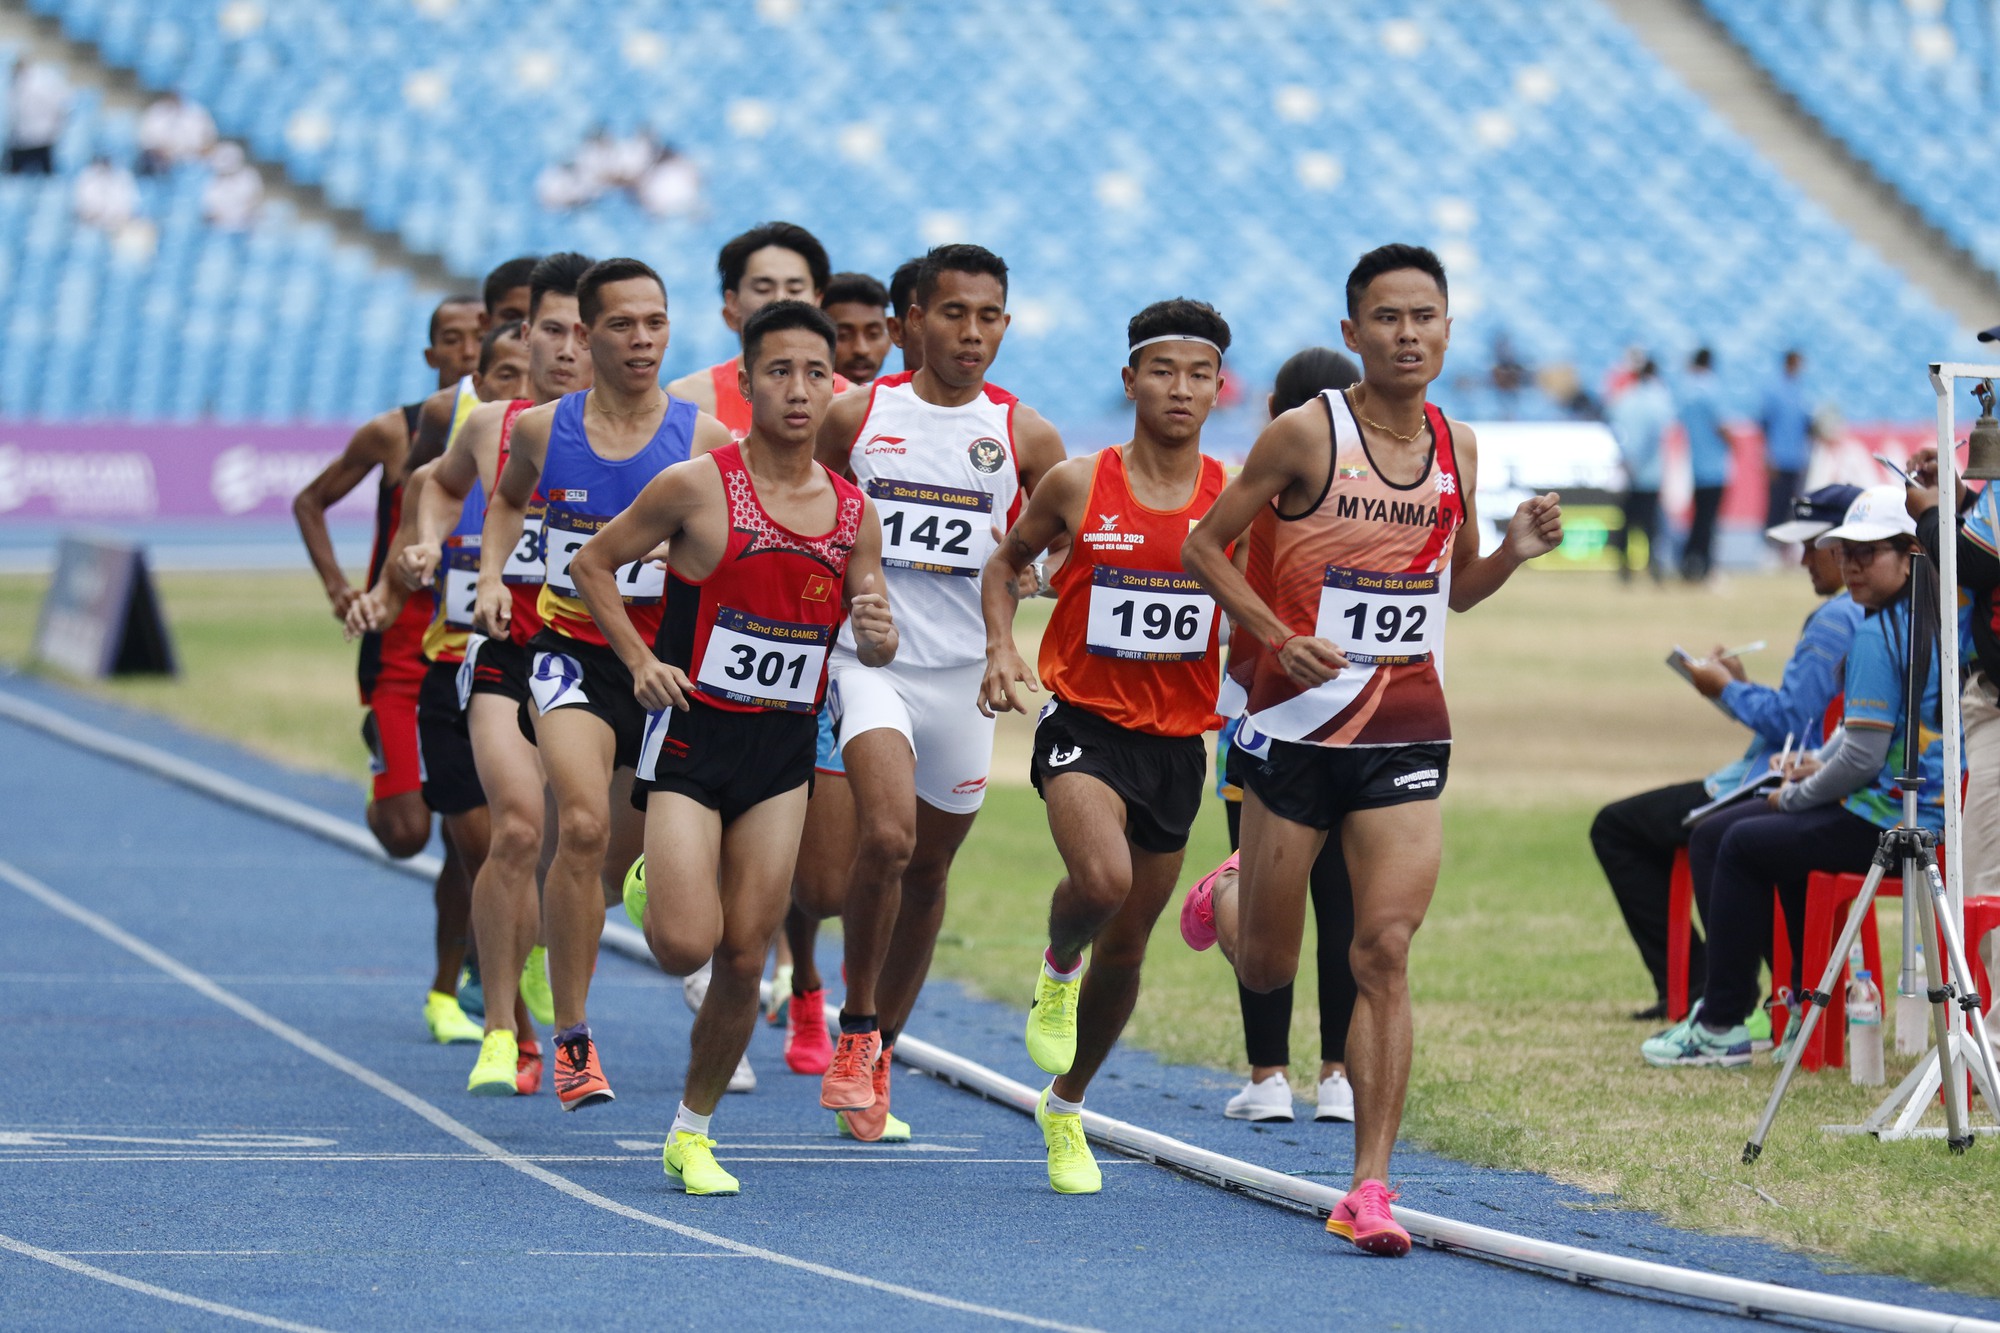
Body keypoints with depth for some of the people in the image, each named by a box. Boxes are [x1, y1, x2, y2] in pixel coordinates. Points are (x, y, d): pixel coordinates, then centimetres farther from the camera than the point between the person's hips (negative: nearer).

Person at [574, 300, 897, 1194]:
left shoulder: (852, 512, 4)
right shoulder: (696, 488, -9)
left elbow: (872, 647, 13)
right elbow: (591, 564, 2)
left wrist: (876, 635, -11)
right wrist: (640, 660, -10)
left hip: (784, 750, 4)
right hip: (693, 735, -3)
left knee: (746, 958, 2)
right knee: (688, 943, -17)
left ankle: (693, 1131, 18)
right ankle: (653, 888, 20)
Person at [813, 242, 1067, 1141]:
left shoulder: (1025, 435, 2)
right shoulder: (855, 416, 1)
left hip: (966, 672, 2)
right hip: (870, 658, -2)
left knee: (928, 869, 12)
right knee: (886, 836, -24)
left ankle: (878, 1058, 29)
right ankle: (854, 1031, -9)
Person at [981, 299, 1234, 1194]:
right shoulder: (1077, 486, -4)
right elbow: (1006, 562, 12)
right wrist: (1000, 647, -5)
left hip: (1178, 739, 3)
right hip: (1085, 720, -3)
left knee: (1126, 945, 12)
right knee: (1101, 877, -31)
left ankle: (1065, 1107, 34)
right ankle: (1057, 967, 4)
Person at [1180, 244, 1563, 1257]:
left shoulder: (1455, 448, 6)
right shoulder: (1308, 435, -9)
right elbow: (1204, 546, -3)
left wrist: (1515, 550, -2)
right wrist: (1279, 637, -16)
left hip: (1406, 728, 2)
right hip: (1300, 720, -2)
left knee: (1385, 953, -11)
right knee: (1266, 970, 8)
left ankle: (1369, 1186, -10)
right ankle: (1221, 904, 47)